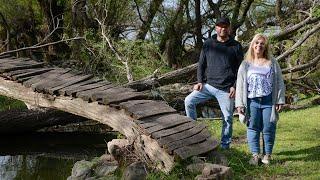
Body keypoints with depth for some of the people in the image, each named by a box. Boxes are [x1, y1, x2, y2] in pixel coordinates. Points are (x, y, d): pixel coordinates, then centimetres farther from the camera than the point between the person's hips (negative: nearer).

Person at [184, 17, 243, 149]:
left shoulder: (236, 46, 2)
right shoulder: (208, 44, 8)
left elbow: (240, 68, 2)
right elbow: (201, 64, 11)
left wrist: (235, 86, -7)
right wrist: (200, 81, -1)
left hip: (226, 89, -2)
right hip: (209, 85, 2)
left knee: (227, 118, 2)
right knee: (189, 101, -11)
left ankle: (225, 146, 15)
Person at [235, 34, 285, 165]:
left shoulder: (272, 63, 10)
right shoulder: (245, 65, 10)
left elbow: (279, 83, 8)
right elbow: (240, 85, 7)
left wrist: (280, 100, -1)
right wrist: (239, 104, 0)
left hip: (268, 101, 0)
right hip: (252, 101, 1)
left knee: (268, 129, 0)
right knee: (253, 128, -2)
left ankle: (267, 155, 8)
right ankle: (255, 155, 1)